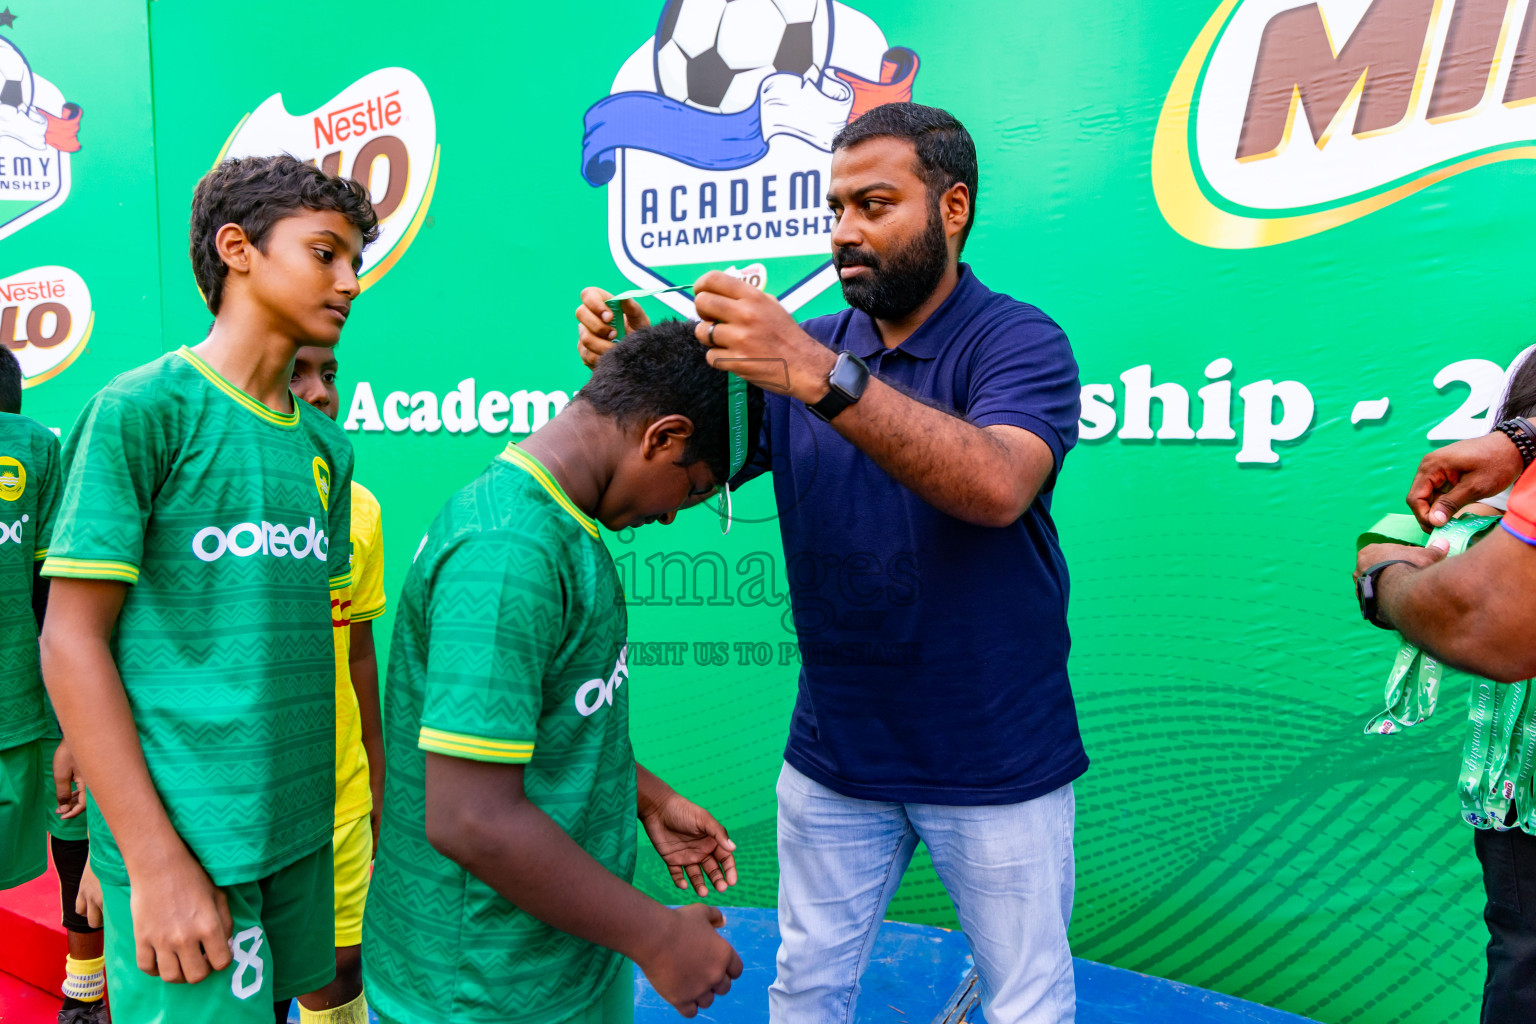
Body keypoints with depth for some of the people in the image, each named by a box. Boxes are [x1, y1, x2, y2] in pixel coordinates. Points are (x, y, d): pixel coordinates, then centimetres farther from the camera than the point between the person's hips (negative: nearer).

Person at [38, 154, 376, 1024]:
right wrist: (155, 861, -16)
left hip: (300, 829, 6)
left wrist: (319, 807, 10)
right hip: (184, 837, -6)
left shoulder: (326, 446, 9)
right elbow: (71, 642, -11)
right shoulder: (143, 409, -9)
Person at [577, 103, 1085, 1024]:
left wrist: (821, 374, -39)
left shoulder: (1020, 342, -11)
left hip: (995, 766, -3)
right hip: (833, 761, 4)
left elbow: (997, 487, -31)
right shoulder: (799, 348, 3)